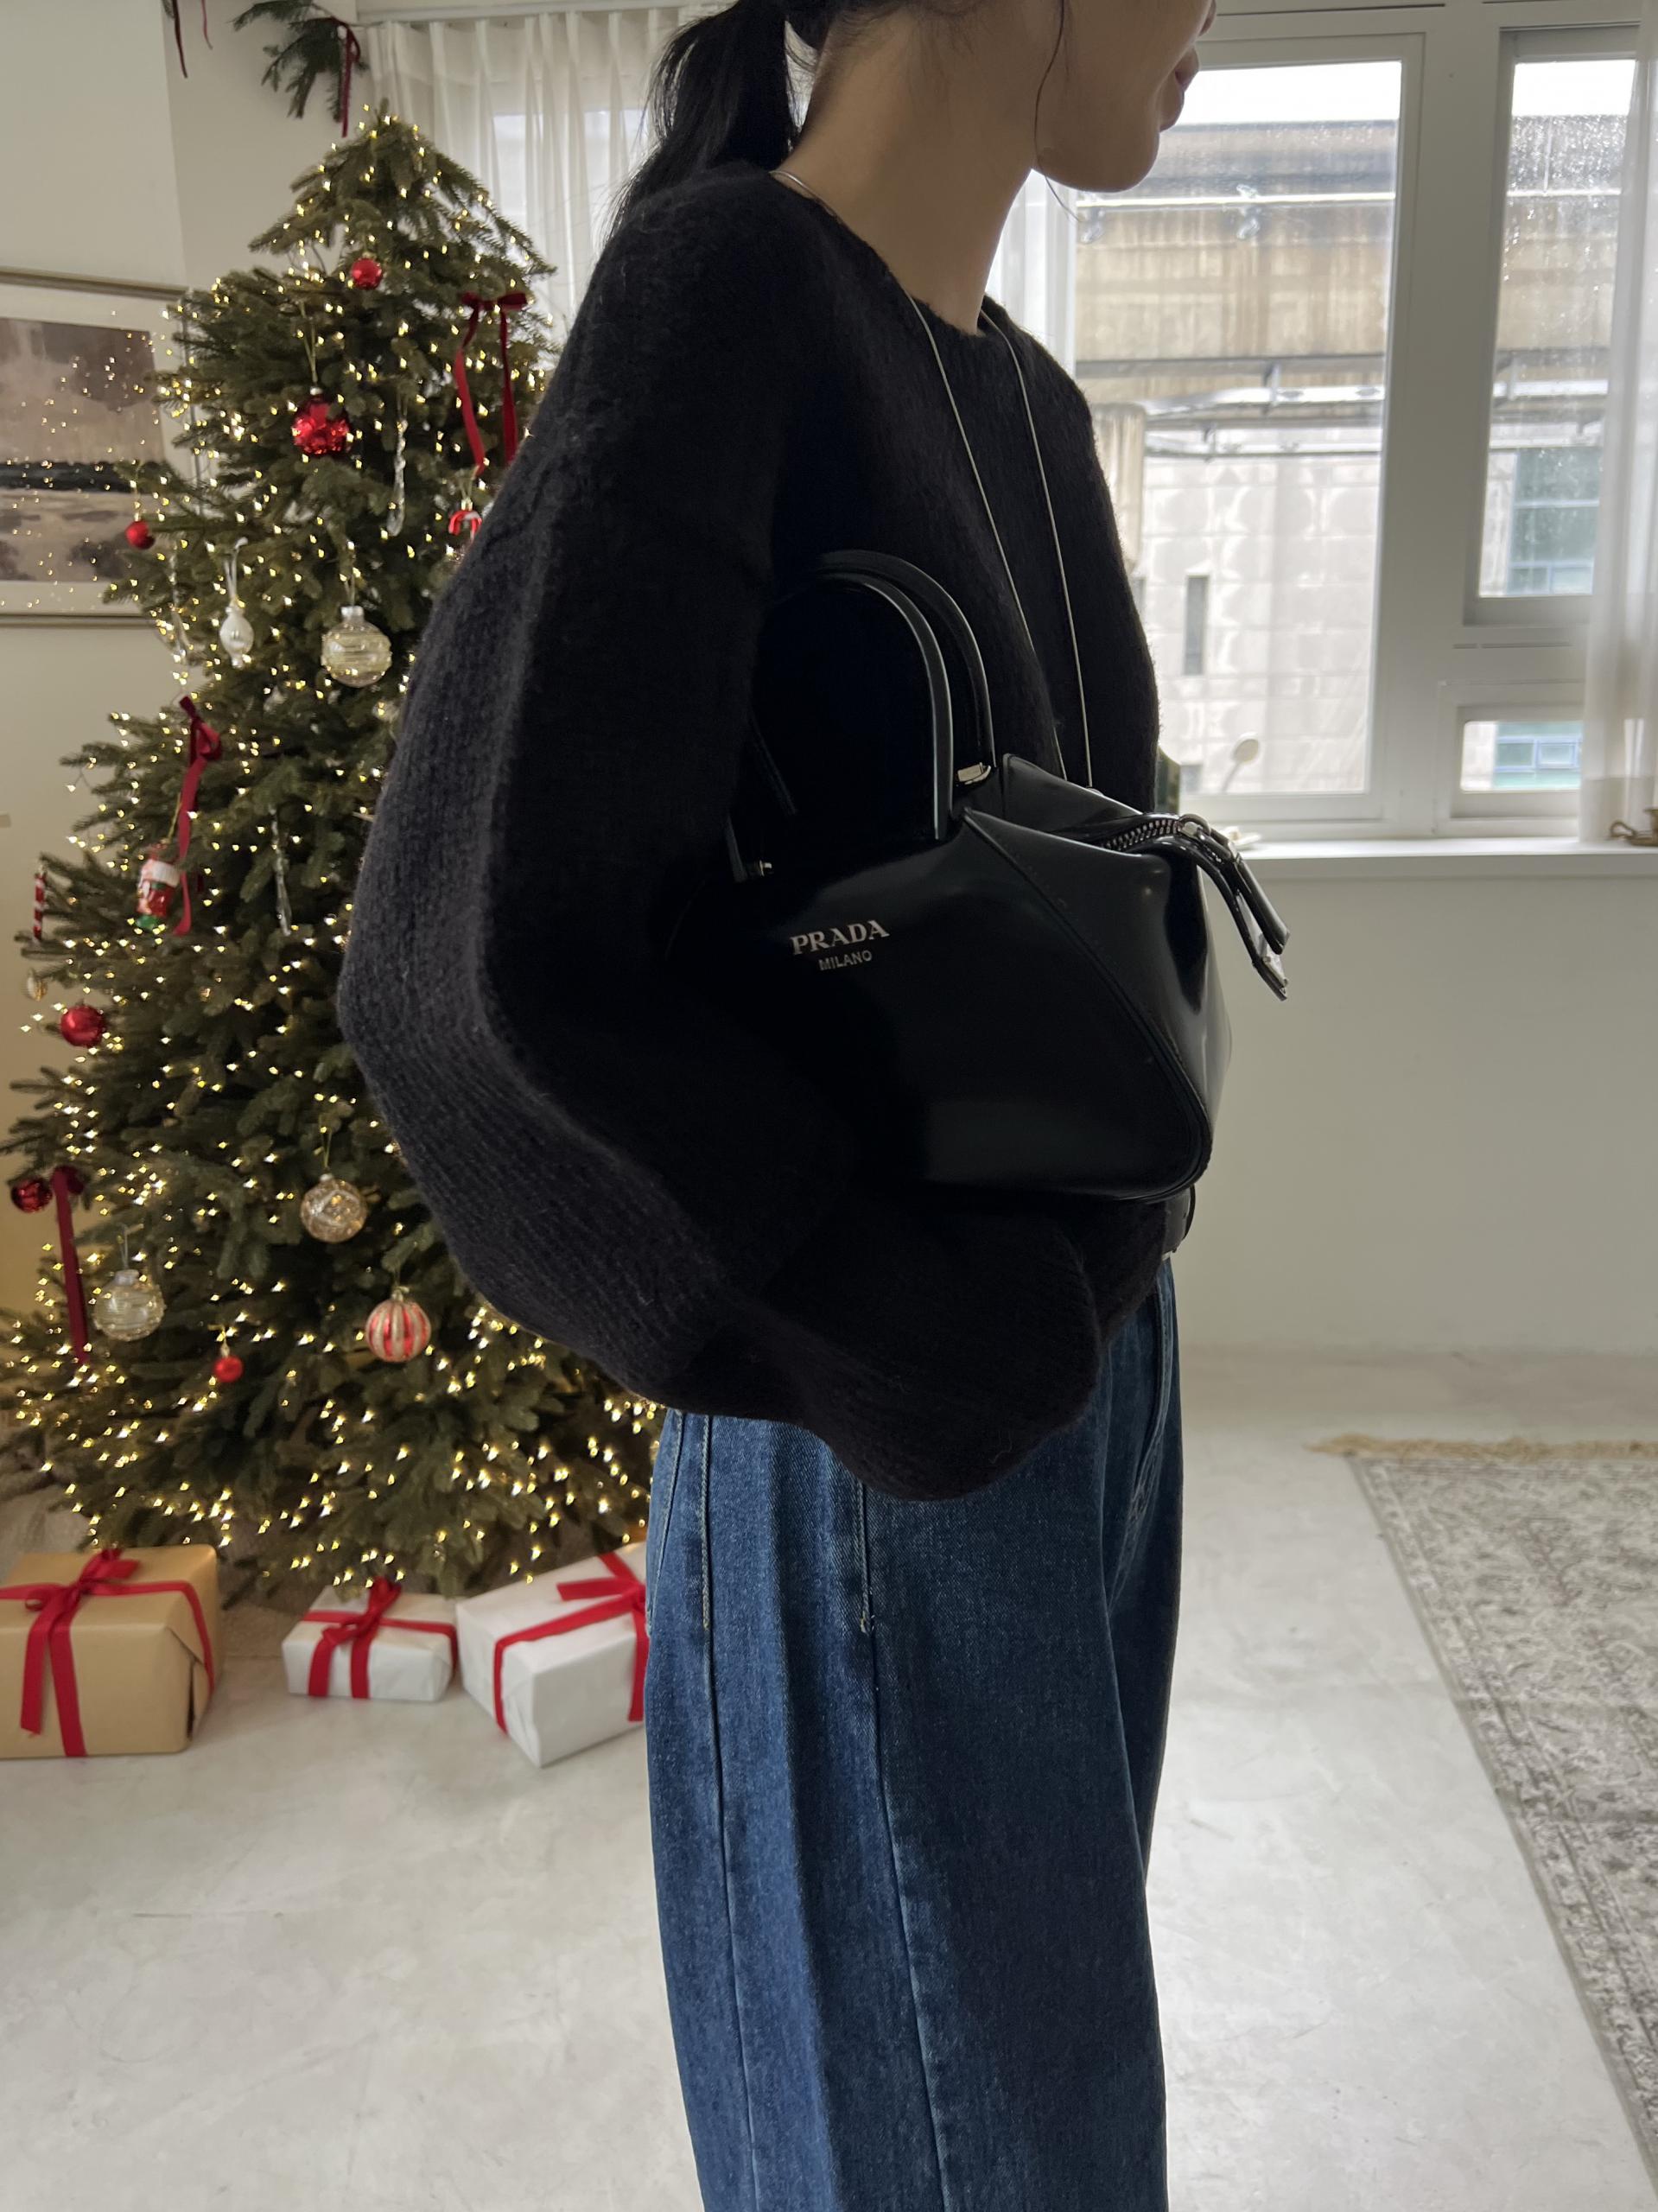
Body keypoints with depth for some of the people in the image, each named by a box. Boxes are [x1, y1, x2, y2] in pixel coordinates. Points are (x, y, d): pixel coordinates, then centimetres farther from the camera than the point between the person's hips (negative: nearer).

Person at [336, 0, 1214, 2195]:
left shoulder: (1034, 398, 8)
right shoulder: (731, 280, -17)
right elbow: (478, 963, -28)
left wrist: (1105, 1246, 2)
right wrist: (949, 1343, -17)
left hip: (1093, 1370, 8)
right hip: (876, 1435, -8)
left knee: (1051, 1993, 27)